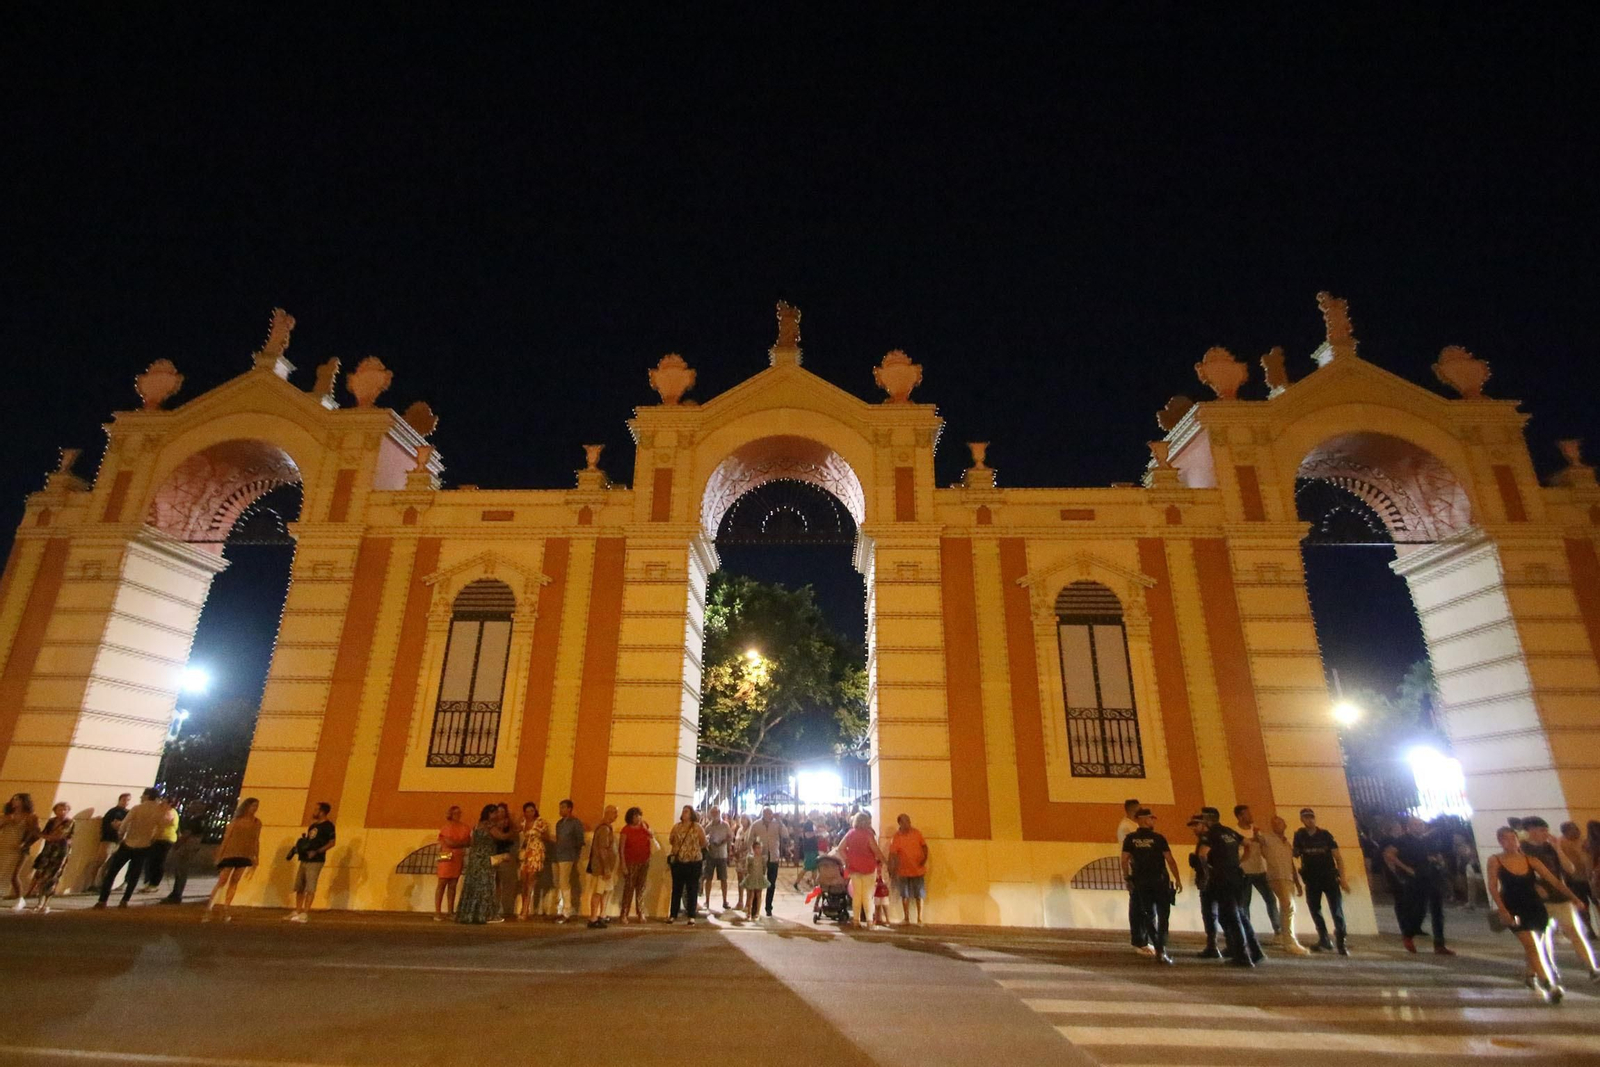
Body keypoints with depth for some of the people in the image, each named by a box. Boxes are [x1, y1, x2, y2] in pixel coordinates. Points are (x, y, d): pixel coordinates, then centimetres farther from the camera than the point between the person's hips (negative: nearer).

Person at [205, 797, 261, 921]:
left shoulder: (257, 823, 5)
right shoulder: (236, 820, -3)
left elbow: (256, 841, 8)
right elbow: (226, 838, -3)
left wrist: (256, 857, 5)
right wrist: (219, 855, -7)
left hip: (245, 856, 3)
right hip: (231, 854, -3)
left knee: (234, 882, 5)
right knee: (222, 881, -7)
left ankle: (225, 910, 9)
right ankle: (208, 909, -3)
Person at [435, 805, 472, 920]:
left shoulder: (465, 827, 9)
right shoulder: (446, 827, -4)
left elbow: (469, 842, 3)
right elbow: (449, 843, -12)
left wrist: (456, 844, -12)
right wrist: (462, 843, -4)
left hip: (458, 859, 4)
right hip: (446, 858, -4)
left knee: (453, 885, 7)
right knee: (442, 884, -4)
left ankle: (450, 911, 10)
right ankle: (437, 912, -1)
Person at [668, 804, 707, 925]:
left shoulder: (698, 827, -3)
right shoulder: (677, 827, 6)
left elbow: (703, 843, 0)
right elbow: (671, 840, 10)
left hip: (694, 862, -3)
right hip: (677, 862, 3)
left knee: (692, 889, 2)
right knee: (676, 888, 10)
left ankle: (691, 916, 10)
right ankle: (673, 914, 19)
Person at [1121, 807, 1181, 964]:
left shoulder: (1130, 839, 1)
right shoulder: (1158, 838, -6)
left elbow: (1124, 860, -3)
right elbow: (1170, 860, -8)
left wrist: (1127, 878, 7)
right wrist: (1178, 880, -1)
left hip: (1141, 882, 2)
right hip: (1160, 881, -2)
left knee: (1149, 915, 15)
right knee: (1163, 916, 5)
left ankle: (1157, 947, 15)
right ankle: (1160, 950, -3)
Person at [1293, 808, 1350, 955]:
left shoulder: (1325, 835, -2)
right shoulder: (1299, 836, 0)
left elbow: (1338, 857, -2)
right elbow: (1294, 855, 5)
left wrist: (1342, 878, -8)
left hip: (1330, 877, -2)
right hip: (1311, 880, 2)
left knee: (1337, 911, -7)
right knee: (1314, 910, 8)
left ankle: (1341, 944, 1)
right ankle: (1324, 941, 22)